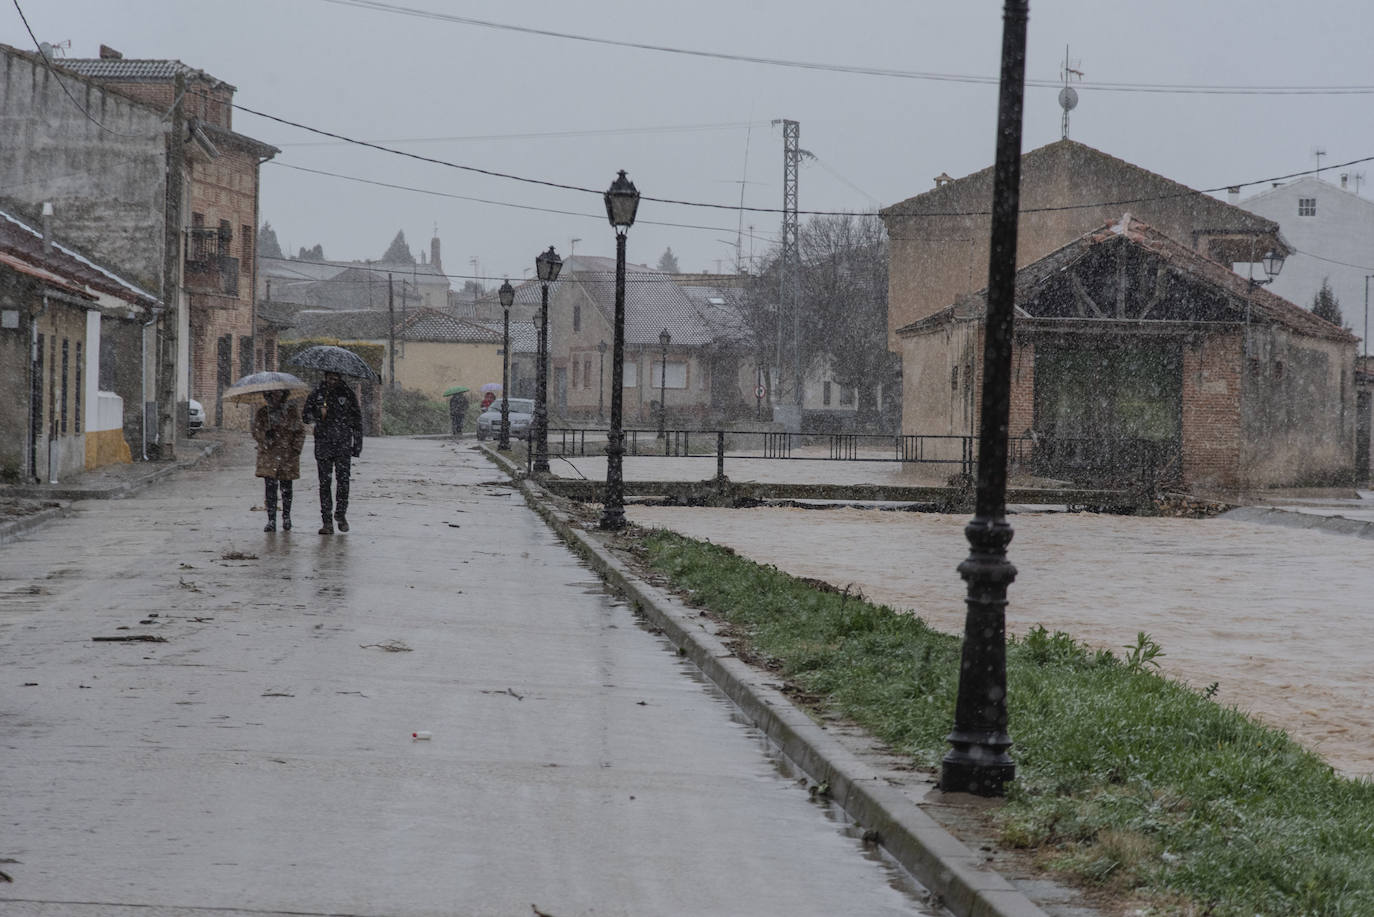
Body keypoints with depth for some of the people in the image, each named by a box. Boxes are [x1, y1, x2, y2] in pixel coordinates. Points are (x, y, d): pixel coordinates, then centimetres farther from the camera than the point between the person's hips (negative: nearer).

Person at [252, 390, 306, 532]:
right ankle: (271, 521, -5)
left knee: (286, 487, 7)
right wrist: (265, 435, -17)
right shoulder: (262, 413, 6)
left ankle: (286, 518, 25)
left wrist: (296, 447, -7)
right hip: (269, 455, 0)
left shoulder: (292, 411, 4)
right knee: (270, 487, -7)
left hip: (288, 455, 0)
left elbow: (300, 431, 5)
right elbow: (256, 431, 3)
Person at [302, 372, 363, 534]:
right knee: (324, 483, -2)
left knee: (343, 480, -9)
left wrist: (357, 444, 6)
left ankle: (341, 513, 12)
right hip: (323, 445, 1)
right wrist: (318, 414, -14)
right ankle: (327, 521, 0)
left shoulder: (348, 395, 7)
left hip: (343, 446, -1)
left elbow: (357, 420, 11)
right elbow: (305, 417, 8)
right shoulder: (316, 395, 9)